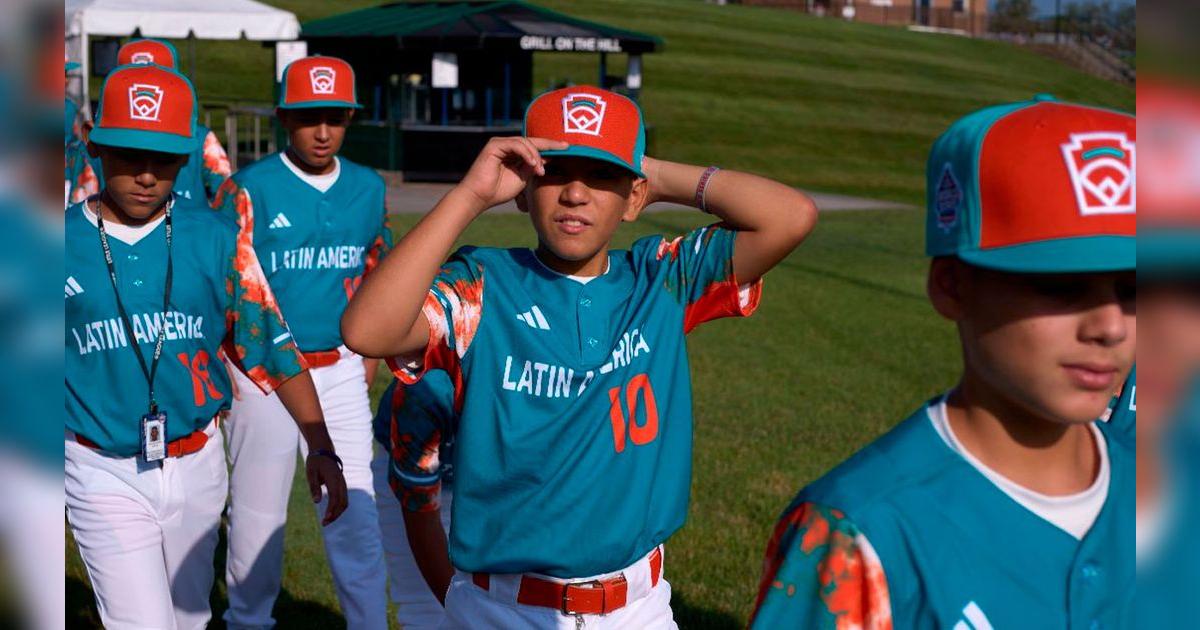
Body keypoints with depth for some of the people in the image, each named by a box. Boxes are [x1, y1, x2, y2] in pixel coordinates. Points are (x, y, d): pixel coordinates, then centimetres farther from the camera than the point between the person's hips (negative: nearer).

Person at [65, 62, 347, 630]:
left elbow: (270, 341, -2)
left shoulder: (214, 239, -1)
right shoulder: (68, 240, -5)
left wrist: (320, 446, -7)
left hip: (197, 464, 2)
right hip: (104, 474, -2)